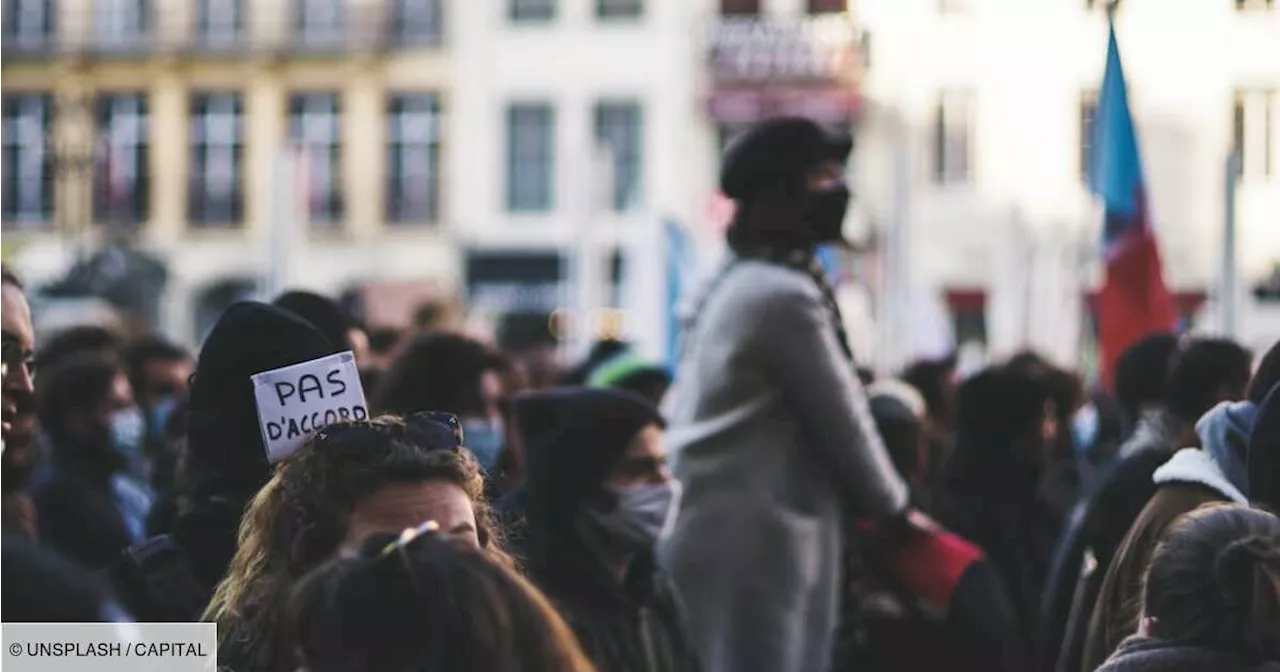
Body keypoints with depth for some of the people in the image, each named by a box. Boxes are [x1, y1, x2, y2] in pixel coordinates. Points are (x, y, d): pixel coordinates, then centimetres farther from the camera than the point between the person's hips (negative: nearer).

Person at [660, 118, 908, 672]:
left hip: (715, 533, 10)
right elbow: (843, 425, -8)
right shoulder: (786, 297, -12)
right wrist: (895, 508, 9)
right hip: (754, 544, -10)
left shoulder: (728, 286, 18)